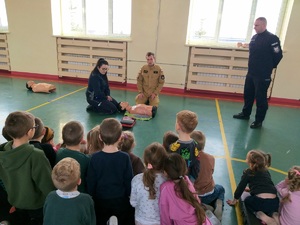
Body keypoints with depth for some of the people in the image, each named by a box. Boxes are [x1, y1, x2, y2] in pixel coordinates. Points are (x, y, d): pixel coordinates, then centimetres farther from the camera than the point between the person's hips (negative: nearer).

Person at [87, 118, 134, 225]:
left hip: (101, 201, 1)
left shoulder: (95, 157, -17)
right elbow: (129, 181, -11)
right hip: (121, 201, -1)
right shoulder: (124, 157, -19)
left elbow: (90, 182, -9)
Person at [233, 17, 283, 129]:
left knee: (260, 98, 1)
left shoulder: (272, 38, -15)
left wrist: (269, 67, 2)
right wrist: (253, 66, 14)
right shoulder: (254, 37, 8)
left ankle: (259, 121, 14)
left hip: (263, 75, -7)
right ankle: (245, 114, 36)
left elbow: (278, 55, -10)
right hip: (251, 72, 8)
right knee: (248, 94, 18)